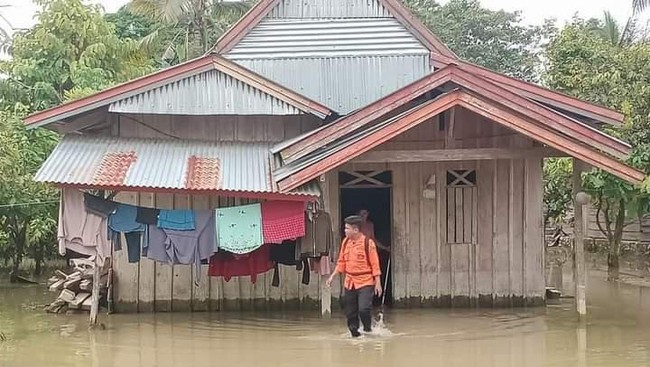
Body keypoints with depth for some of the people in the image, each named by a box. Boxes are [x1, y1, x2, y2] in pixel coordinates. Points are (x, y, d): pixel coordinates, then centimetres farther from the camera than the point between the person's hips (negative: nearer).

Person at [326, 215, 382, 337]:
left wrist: (378, 283, -11)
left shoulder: (368, 243, -10)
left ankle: (368, 330, 10)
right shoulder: (345, 242, 6)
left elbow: (375, 264, -9)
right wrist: (332, 276, 8)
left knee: (363, 309, -16)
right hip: (349, 283, 6)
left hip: (365, 282, -6)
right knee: (350, 312, 7)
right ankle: (355, 333, 22)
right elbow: (341, 262, 14)